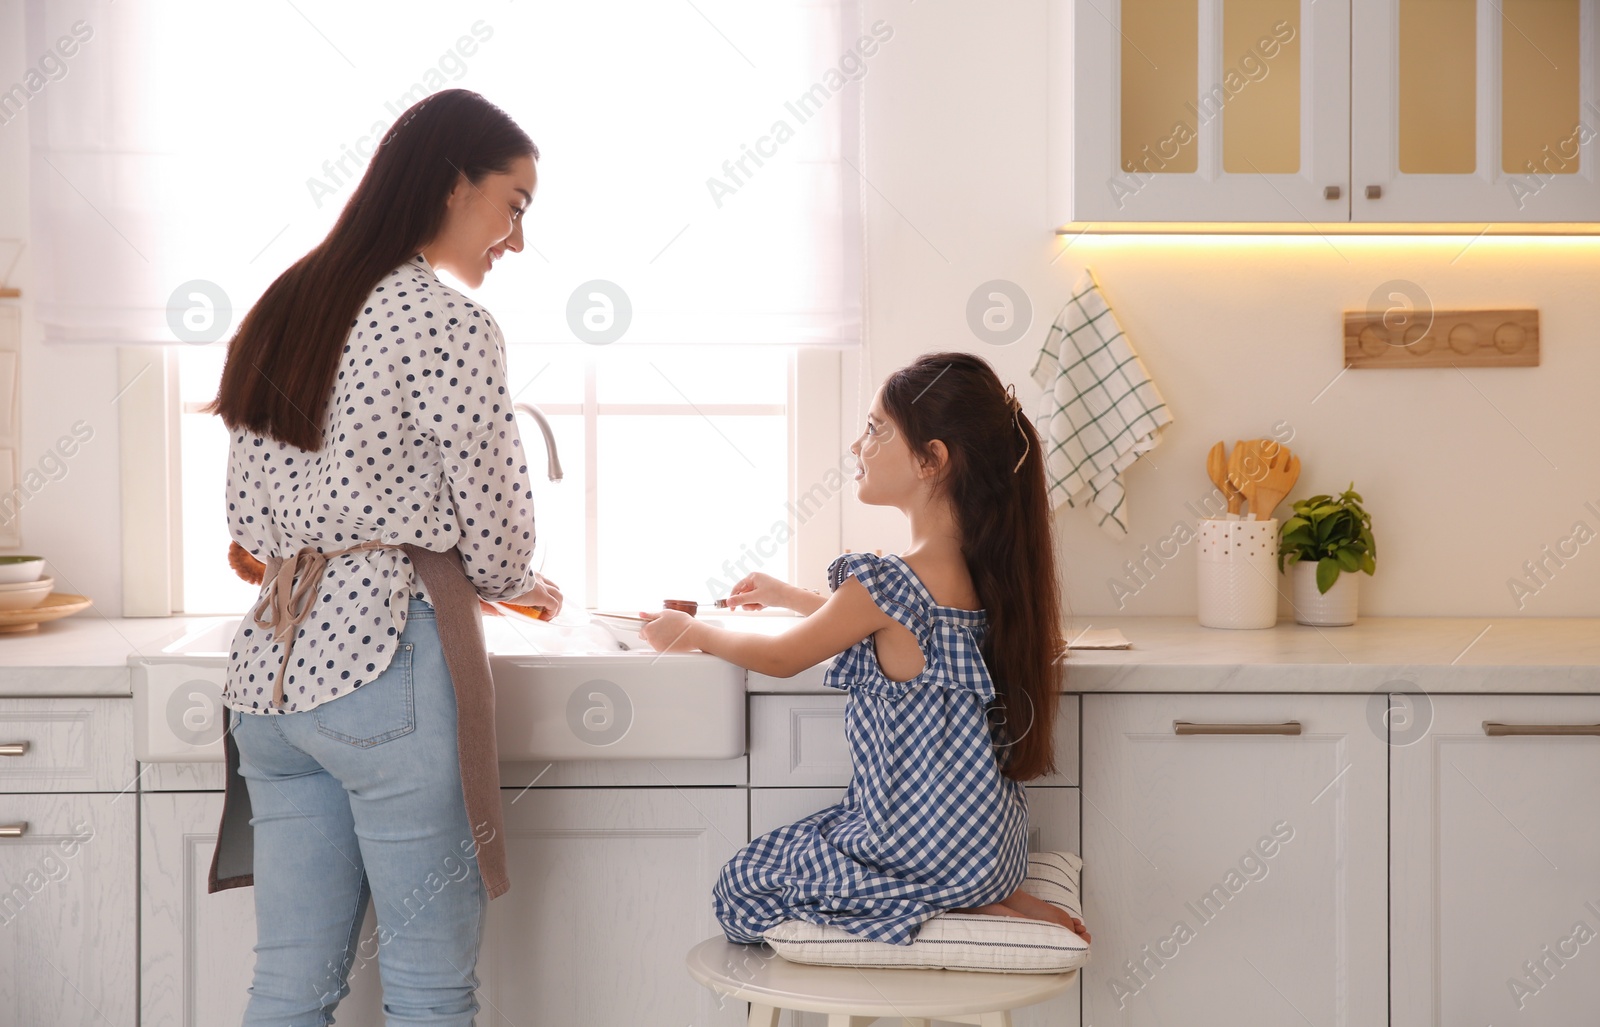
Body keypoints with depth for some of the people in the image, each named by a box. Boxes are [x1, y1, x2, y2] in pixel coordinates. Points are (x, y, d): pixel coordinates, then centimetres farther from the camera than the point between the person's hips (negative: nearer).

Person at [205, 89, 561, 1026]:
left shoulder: (279, 313, 15)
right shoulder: (449, 324, -9)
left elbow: (249, 521, 17)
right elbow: (497, 530, -6)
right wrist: (522, 586, 15)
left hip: (270, 667, 8)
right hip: (386, 664, -8)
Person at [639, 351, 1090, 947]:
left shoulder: (888, 583, -24)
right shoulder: (979, 569, 0)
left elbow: (780, 660, -6)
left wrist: (690, 634, 13)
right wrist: (787, 596, 31)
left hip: (928, 849, -9)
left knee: (742, 887, 12)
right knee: (790, 849, 29)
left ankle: (967, 911, 0)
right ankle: (987, 899, 11)